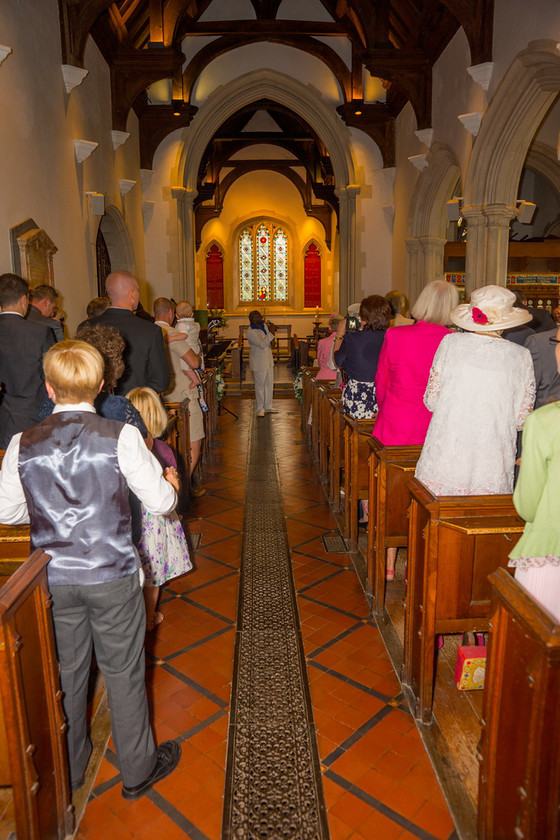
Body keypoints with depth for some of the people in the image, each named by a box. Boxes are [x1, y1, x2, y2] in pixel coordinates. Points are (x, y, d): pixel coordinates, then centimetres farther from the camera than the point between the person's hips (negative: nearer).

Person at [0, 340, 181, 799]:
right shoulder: (121, 437, -17)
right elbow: (161, 502, -13)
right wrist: (169, 482, 9)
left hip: (53, 577, 3)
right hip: (112, 576, -3)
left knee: (67, 671, 22)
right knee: (123, 672, 14)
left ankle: (68, 766, 44)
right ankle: (138, 769, 34)